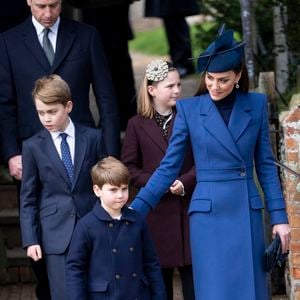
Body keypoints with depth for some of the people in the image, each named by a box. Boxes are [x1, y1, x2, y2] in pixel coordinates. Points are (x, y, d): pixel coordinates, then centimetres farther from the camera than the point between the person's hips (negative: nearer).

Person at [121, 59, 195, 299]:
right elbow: (128, 167, 2)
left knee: (193, 278, -1)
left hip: (188, 208, 0)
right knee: (160, 279, 7)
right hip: (155, 211, 0)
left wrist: (185, 182, -15)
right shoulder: (138, 125, 4)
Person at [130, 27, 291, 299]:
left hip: (247, 213, 2)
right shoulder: (189, 109, -1)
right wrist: (136, 209, -5)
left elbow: (266, 164, 8)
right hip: (208, 215, -2)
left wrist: (279, 216, 4)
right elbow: (169, 167, 1)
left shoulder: (256, 105, 4)